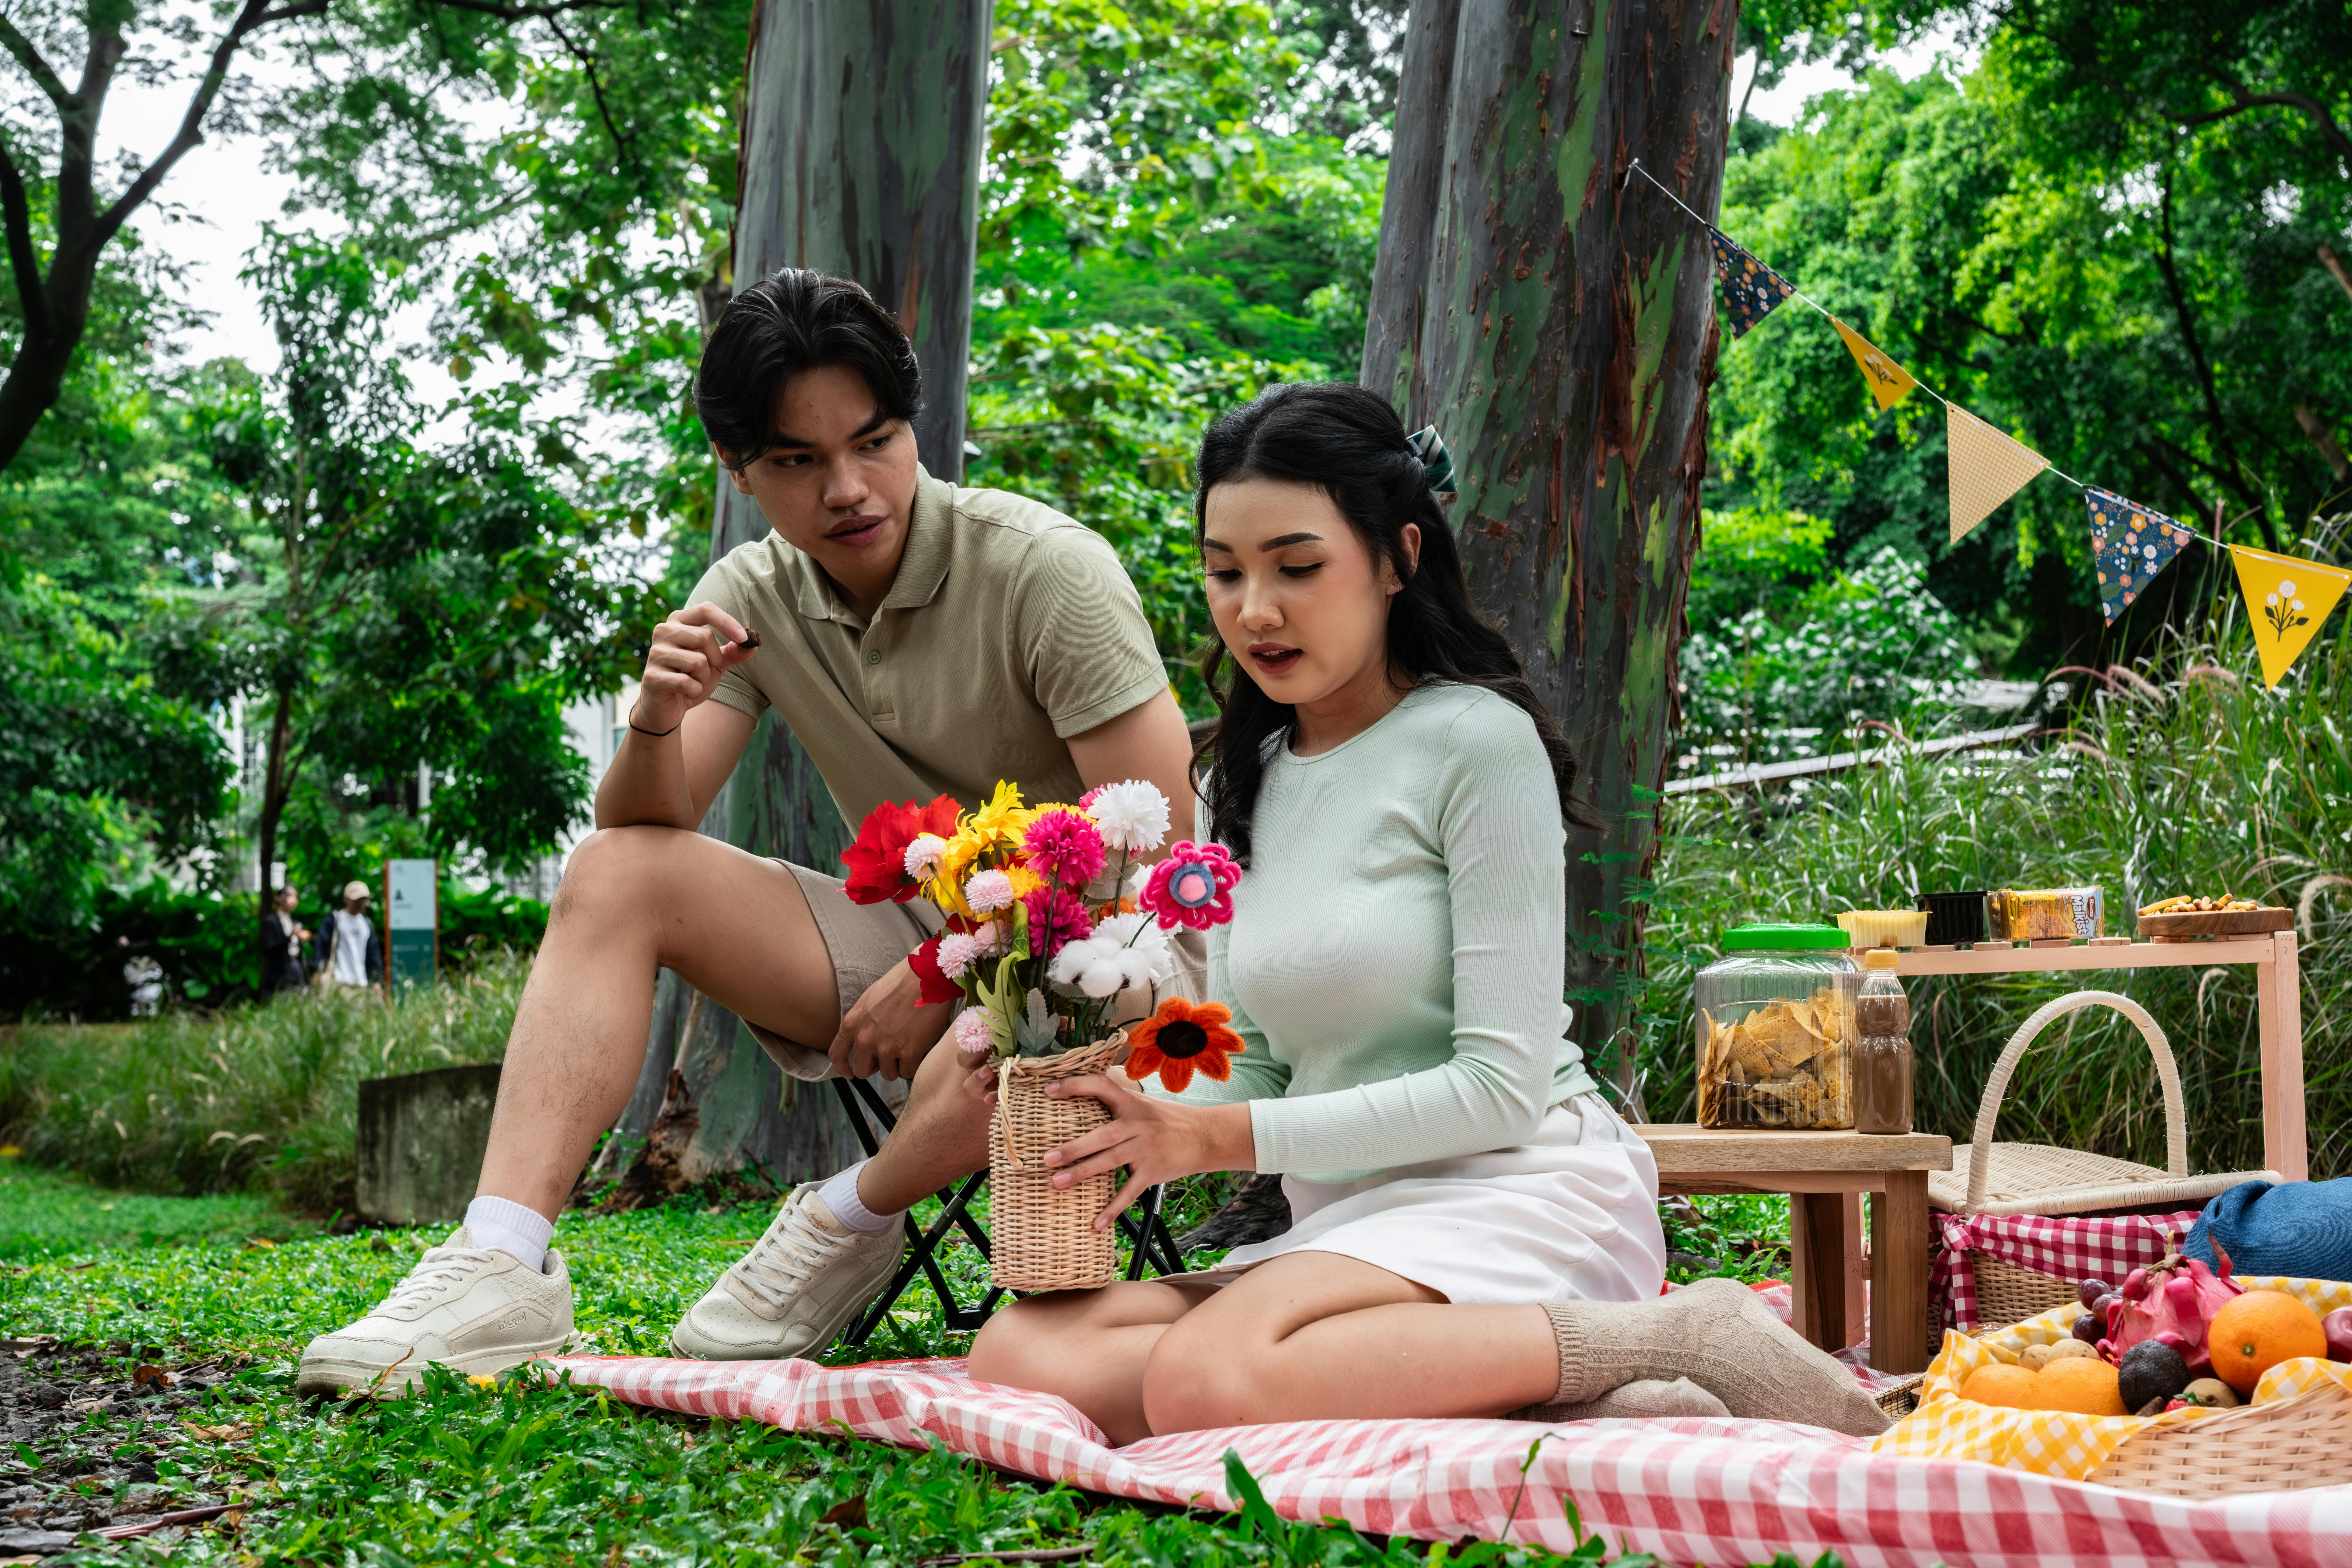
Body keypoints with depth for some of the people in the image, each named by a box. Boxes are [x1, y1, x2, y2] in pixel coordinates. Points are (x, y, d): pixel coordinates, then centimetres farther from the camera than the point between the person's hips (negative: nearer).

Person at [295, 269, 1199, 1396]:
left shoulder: (1044, 566, -18)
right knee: (611, 876, -11)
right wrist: (657, 721, -26)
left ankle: (847, 1226, -6)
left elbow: (1159, 839, -20)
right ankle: (502, 1268, -22)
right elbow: (644, 828, -4)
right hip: (912, 937, 6)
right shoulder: (753, 597, -1)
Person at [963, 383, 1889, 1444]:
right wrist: (1102, 1105, -5)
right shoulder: (1239, 789, 16)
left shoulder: (1477, 740, -6)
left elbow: (1502, 1085, -10)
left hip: (1524, 1192, -8)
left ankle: (1667, 1337, -21)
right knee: (1020, 1352, -21)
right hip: (1344, 1222, 8)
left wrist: (1220, 1140, -14)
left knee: (1208, 1379, -36)